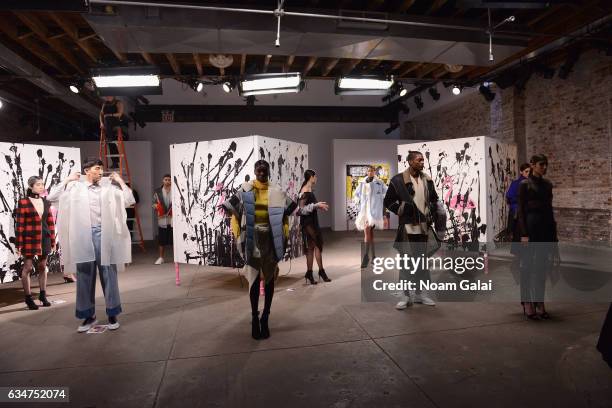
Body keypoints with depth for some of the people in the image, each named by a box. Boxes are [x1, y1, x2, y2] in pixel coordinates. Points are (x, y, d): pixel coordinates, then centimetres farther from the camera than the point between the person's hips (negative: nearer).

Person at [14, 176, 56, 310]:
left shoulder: (46, 202, 8)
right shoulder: (23, 202, -6)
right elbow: (19, 224, -8)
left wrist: (53, 240, 9)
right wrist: (18, 244, -10)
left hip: (44, 239, 5)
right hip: (29, 239, -4)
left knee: (42, 267, 12)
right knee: (28, 267, 2)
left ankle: (43, 295, 22)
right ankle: (28, 297, 11)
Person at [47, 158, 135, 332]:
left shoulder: (109, 187, 4)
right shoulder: (75, 187, 6)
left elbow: (129, 201, -1)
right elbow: (51, 197, 2)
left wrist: (120, 181, 0)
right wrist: (67, 180, 2)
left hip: (104, 235, -1)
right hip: (83, 236, 1)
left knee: (108, 276, 6)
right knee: (85, 277, 9)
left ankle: (112, 314, 19)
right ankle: (89, 315, 23)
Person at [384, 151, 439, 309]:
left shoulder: (427, 180, 8)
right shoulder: (398, 180, -8)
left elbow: (434, 199, 21)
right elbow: (388, 201, -3)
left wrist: (432, 210, 4)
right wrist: (402, 209, -13)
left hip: (423, 226, 5)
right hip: (407, 227, -5)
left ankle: (421, 293, 26)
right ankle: (406, 295, 10)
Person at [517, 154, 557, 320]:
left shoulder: (548, 184, 14)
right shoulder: (525, 184, -4)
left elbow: (549, 208, 16)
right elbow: (521, 210, -8)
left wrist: (553, 233, 12)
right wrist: (524, 234, -14)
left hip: (546, 227, 6)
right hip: (530, 226, -6)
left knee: (542, 266, 9)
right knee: (527, 266, 0)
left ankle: (539, 304, 18)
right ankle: (527, 305, 8)